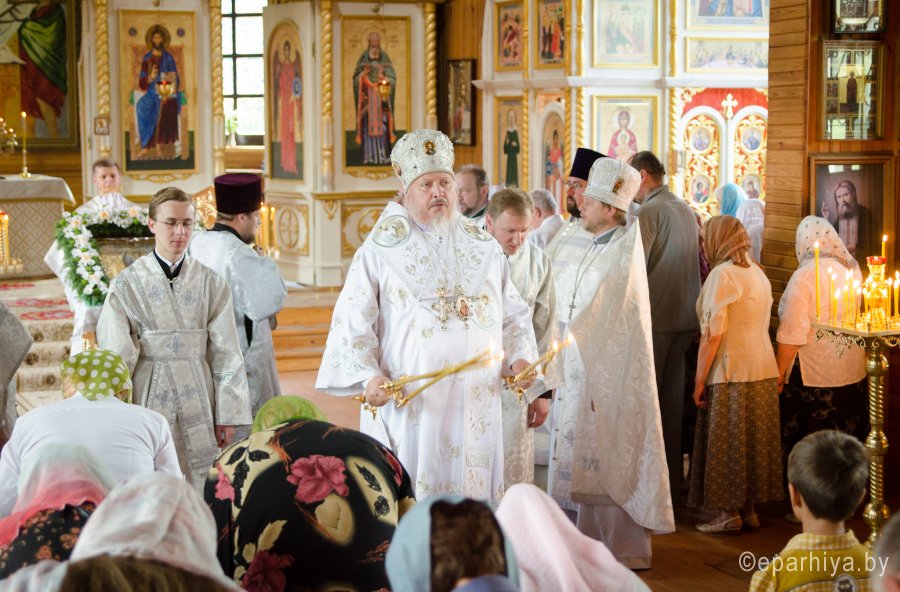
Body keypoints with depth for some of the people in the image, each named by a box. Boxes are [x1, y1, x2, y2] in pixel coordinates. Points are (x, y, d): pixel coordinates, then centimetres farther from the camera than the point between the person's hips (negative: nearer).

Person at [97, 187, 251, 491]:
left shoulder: (210, 283, 3)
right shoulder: (127, 285, -1)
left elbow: (225, 353, 5)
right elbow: (116, 355, 1)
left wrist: (227, 416, 3)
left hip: (196, 401, 1)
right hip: (147, 398, -1)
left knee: (199, 487, 2)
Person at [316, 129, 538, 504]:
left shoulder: (484, 248, 13)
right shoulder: (381, 250, 1)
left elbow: (513, 314, 16)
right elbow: (354, 322, -3)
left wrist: (520, 357, -3)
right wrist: (368, 376, -17)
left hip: (476, 407, 3)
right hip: (408, 406, -3)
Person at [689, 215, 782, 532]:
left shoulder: (722, 274, -13)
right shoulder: (757, 272, 12)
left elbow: (713, 335, -17)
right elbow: (760, 325, 14)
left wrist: (699, 381, -12)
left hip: (733, 373, -8)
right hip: (765, 369, 8)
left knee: (725, 444, 1)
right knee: (753, 442, 13)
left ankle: (729, 512, 6)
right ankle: (750, 509, 19)